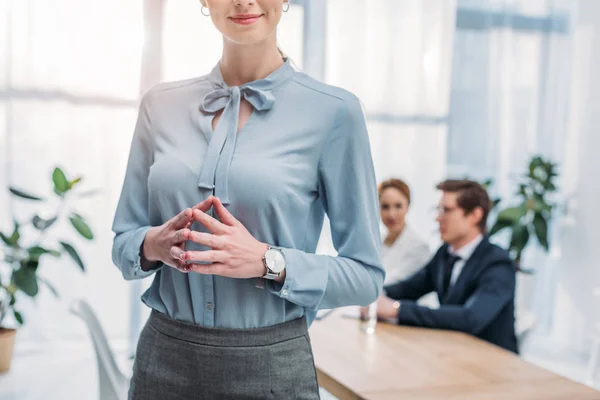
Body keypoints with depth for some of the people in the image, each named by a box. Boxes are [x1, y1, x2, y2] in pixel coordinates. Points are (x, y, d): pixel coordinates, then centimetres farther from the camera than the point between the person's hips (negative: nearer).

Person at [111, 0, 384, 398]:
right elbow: (123, 245, 7)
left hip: (271, 367, -2)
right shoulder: (161, 104, 2)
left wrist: (268, 261, -21)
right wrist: (154, 243, -14)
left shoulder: (332, 110, -8)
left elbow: (366, 275, -6)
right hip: (163, 357, 3)